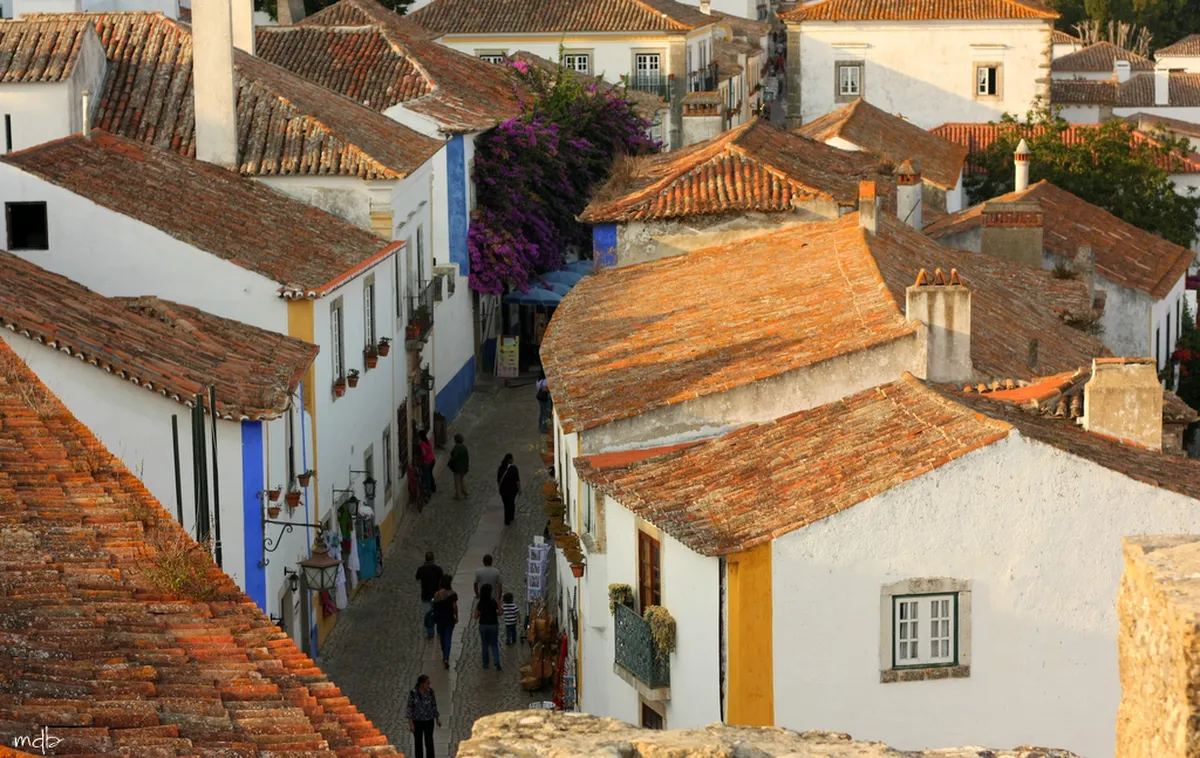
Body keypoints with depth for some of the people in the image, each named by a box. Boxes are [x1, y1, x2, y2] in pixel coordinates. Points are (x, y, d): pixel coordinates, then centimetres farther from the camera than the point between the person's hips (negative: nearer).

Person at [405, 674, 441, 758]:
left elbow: (434, 705, 3)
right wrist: (411, 724, -13)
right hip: (417, 720, -1)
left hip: (428, 720, 1)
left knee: (429, 742, -1)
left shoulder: (430, 691, -8)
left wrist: (437, 719, 9)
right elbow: (410, 708, -10)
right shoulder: (413, 693, -16)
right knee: (418, 743, 8)